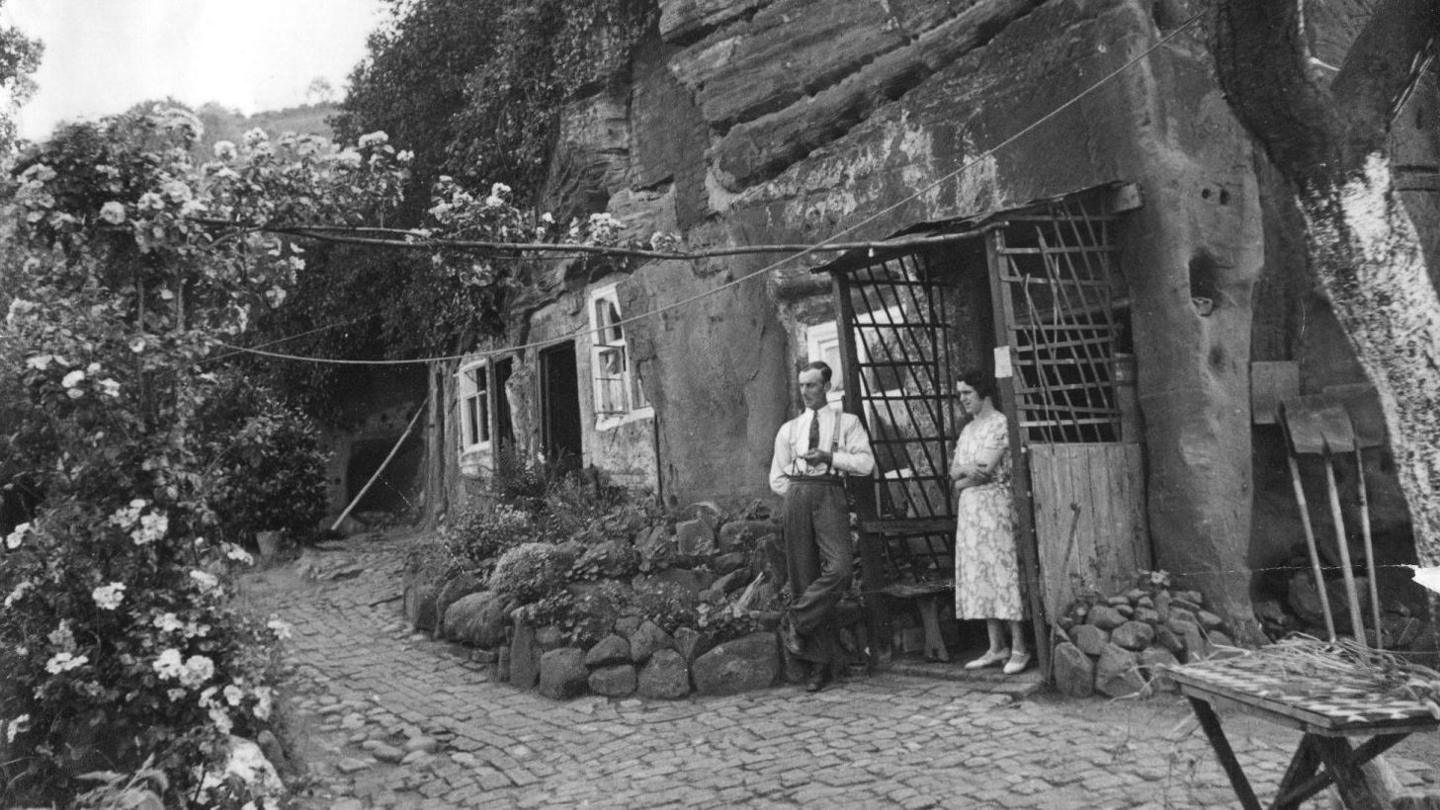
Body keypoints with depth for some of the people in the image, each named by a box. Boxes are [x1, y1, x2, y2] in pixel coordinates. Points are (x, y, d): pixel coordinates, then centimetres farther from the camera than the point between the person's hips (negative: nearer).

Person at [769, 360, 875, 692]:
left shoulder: (847, 422, 13)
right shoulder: (789, 429, 21)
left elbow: (866, 462, 0)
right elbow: (776, 479, 22)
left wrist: (829, 456, -10)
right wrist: (799, 494, 7)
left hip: (830, 496, -2)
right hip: (796, 496, 3)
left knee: (838, 569, -24)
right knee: (804, 577, -1)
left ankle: (795, 622, -5)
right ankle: (819, 663, 4)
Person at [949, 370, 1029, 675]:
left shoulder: (1000, 424, -6)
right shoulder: (967, 430, 18)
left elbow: (985, 469, -14)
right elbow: (953, 470, 11)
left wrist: (960, 477, -1)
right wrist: (967, 470, -9)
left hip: (994, 504, -7)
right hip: (968, 507, 8)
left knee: (1003, 572, -7)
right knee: (978, 575, 6)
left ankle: (1019, 649, 0)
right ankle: (996, 647, 13)